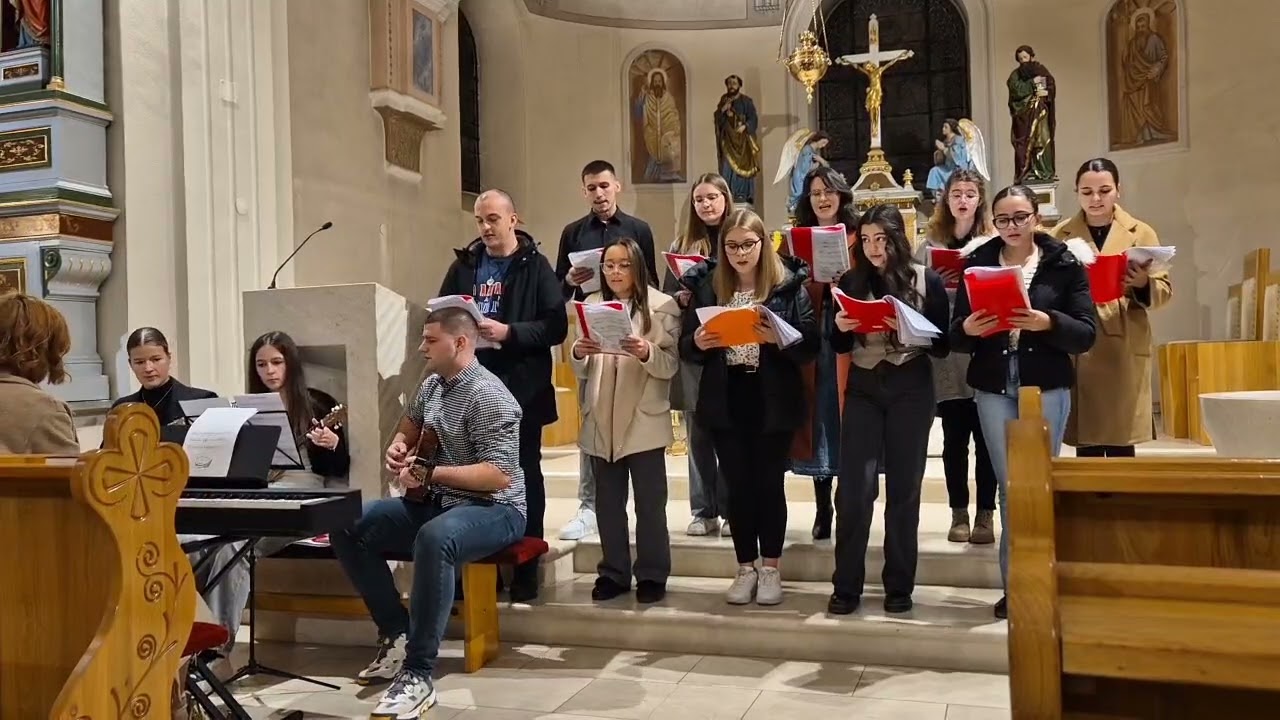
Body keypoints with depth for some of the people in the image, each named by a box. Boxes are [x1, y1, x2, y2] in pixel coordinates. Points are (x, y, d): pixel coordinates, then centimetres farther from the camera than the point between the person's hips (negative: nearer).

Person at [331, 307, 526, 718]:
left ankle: (418, 675, -30)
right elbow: (409, 427, 28)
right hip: (435, 501, 9)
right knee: (347, 529, -5)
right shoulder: (432, 385, 9)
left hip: (493, 509, -9)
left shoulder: (488, 396, -18)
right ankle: (397, 637, 1)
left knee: (434, 538, -40)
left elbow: (499, 475, -25)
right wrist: (398, 449, 4)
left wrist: (428, 473, -25)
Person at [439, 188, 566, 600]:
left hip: (521, 389, -4)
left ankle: (525, 576, 14)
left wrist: (508, 332, -21)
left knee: (524, 478, 6)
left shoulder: (535, 266, -1)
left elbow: (556, 326, -9)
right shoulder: (463, 266, 11)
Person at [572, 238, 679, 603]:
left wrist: (646, 352, -28)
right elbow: (581, 371, 8)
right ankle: (613, 573, 23)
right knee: (607, 503, 11)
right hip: (600, 421, 4)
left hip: (644, 421, -3)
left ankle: (652, 575, 16)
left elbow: (670, 366, -9)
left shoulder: (662, 306, -1)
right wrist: (578, 353, -14)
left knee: (650, 504, 4)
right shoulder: (591, 304, 9)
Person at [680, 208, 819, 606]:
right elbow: (685, 345, 5)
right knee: (738, 485, 9)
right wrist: (698, 342, -16)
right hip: (725, 401, 2)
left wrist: (779, 338, -24)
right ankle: (745, 568, 23)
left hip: (773, 400, -2)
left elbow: (811, 345, -7)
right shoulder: (705, 284, 2)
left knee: (769, 483, 6)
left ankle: (771, 568, 22)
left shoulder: (789, 283, -4)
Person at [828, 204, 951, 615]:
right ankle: (846, 586, 6)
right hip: (863, 389, 1)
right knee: (854, 488, -3)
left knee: (904, 488, 5)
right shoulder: (851, 282, 5)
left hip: (911, 390, -1)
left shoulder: (927, 281, -1)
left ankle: (899, 586, 16)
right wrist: (841, 328, -12)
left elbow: (942, 346, -3)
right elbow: (839, 347, 9)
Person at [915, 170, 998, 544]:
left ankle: (985, 515, 14)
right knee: (954, 438, 8)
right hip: (946, 354, 1)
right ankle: (959, 514, 18)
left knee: (985, 437, 5)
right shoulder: (930, 244, 8)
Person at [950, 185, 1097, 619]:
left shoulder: (1065, 263, 1)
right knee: (1010, 487, 4)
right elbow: (955, 337, 5)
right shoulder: (977, 261, 6)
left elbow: (1087, 334, -4)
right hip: (993, 388, 1)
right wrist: (967, 329, -17)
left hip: (1047, 387, -1)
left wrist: (1048, 322, -21)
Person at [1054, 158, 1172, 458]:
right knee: (1086, 448, 2)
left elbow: (1165, 289, 4)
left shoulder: (1141, 233, 8)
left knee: (1121, 445, 0)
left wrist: (1143, 284, -17)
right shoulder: (1060, 235, 8)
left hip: (1124, 351, 0)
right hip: (1077, 351, 0)